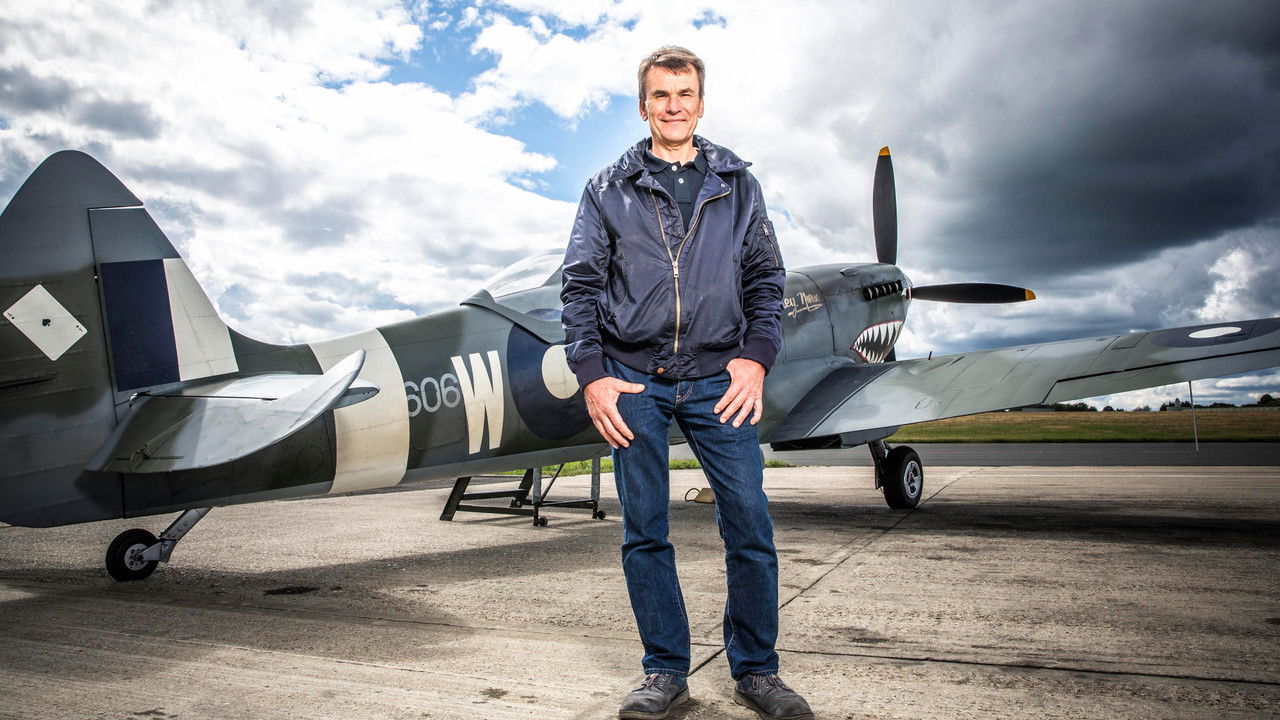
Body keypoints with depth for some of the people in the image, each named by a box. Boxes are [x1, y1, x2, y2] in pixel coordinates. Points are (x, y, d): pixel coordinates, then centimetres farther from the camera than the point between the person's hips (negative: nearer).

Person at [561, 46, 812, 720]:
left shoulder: (737, 185, 13)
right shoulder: (608, 189, 10)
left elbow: (766, 278, 11)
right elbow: (581, 285, 6)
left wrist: (755, 356, -3)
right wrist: (592, 374, -4)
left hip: (718, 379, 1)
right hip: (634, 381, 0)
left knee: (750, 527, -2)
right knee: (644, 533, 4)